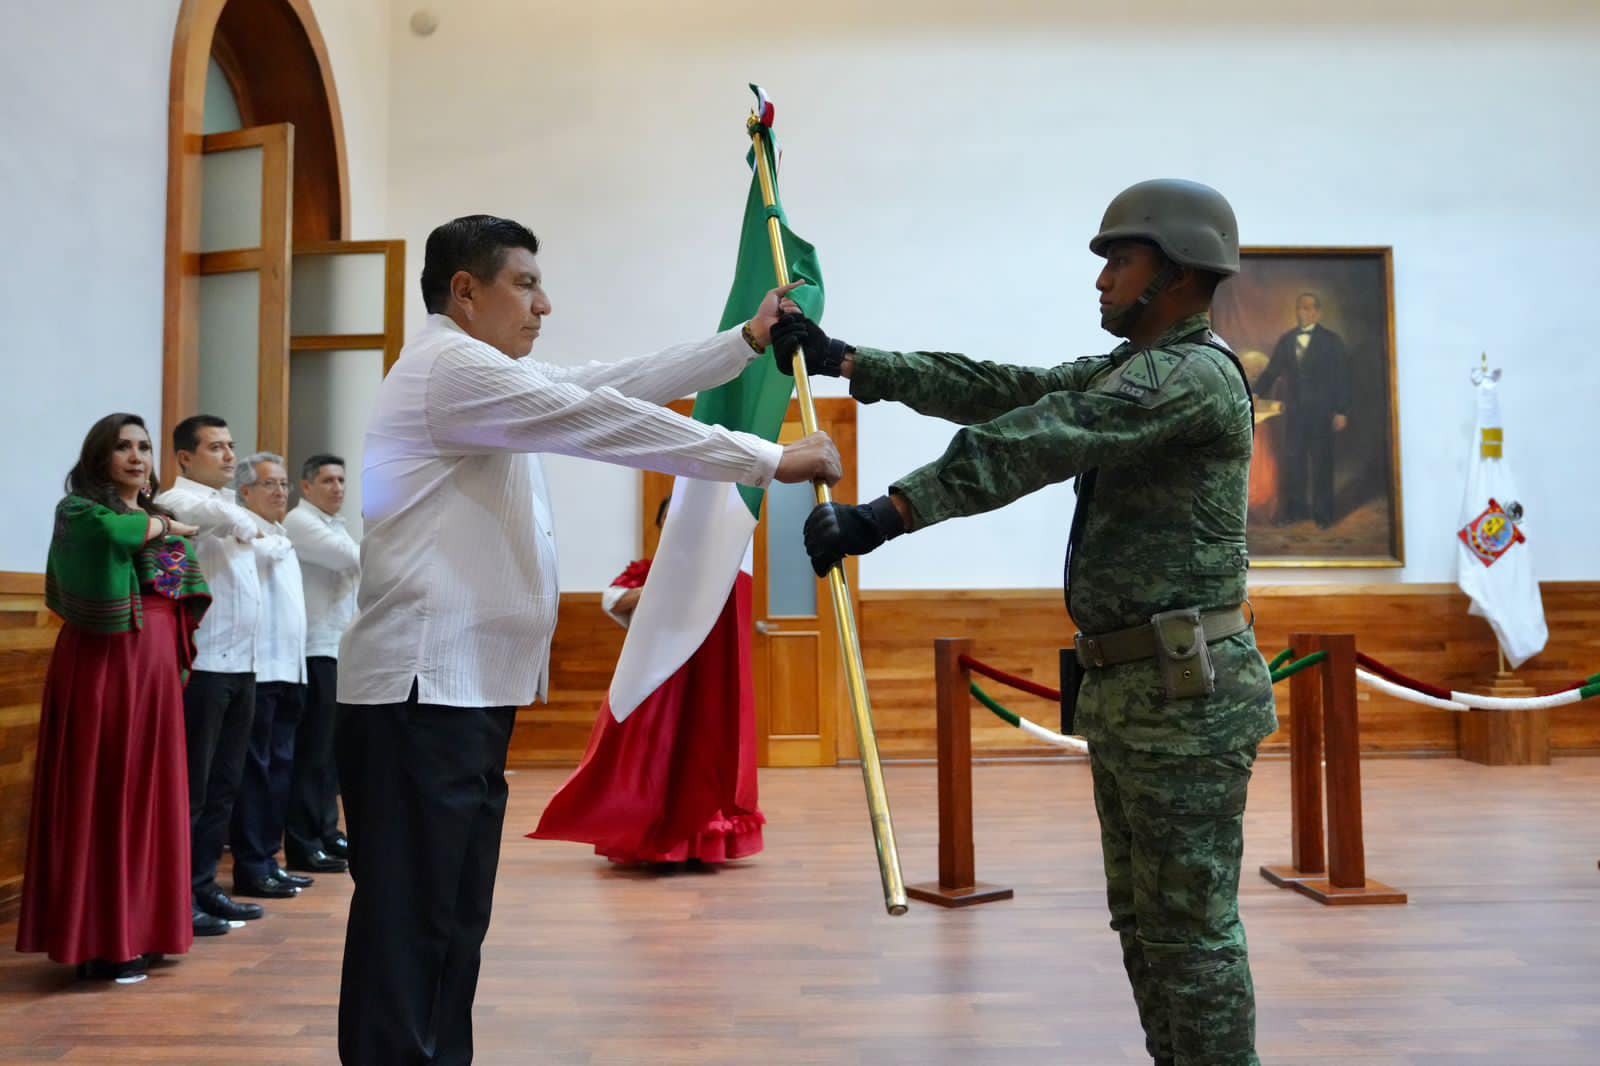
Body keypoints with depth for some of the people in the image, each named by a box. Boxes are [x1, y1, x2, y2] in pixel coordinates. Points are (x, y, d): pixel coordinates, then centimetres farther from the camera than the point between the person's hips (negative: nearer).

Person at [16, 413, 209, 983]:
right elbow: (113, 534, -27)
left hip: (155, 669, 6)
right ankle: (96, 938, 3)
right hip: (102, 667, -6)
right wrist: (164, 526, -10)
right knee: (98, 796, -3)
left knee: (147, 794, 8)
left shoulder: (163, 518, 16)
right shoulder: (78, 509, -2)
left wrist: (181, 662, 9)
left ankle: (135, 926, 16)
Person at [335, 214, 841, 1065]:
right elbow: (603, 421, -17)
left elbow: (618, 386, 16)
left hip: (469, 685, 10)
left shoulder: (480, 375, 20)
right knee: (410, 923, -6)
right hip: (424, 687, -10)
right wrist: (769, 460, -15)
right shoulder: (448, 367, -11)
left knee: (455, 921, 13)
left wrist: (746, 341, 15)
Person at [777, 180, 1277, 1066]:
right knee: (1144, 920, 17)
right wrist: (844, 360, 8)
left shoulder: (1195, 375, -16)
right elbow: (996, 392, 12)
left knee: (1190, 927, 0)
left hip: (1183, 695, -10)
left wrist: (883, 515, -35)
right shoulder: (1127, 370, 16)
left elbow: (1030, 445, -28)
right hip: (1124, 688, 10)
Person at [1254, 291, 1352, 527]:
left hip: (1321, 412, -3)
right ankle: (1295, 509, 13)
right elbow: (1272, 371, 7)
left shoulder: (1331, 340, 0)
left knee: (1321, 461, 3)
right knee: (1292, 460, 4)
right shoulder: (1285, 340, 9)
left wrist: (1341, 411, -9)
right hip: (1294, 410, 3)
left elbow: (1342, 377, -3)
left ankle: (1322, 512, 11)